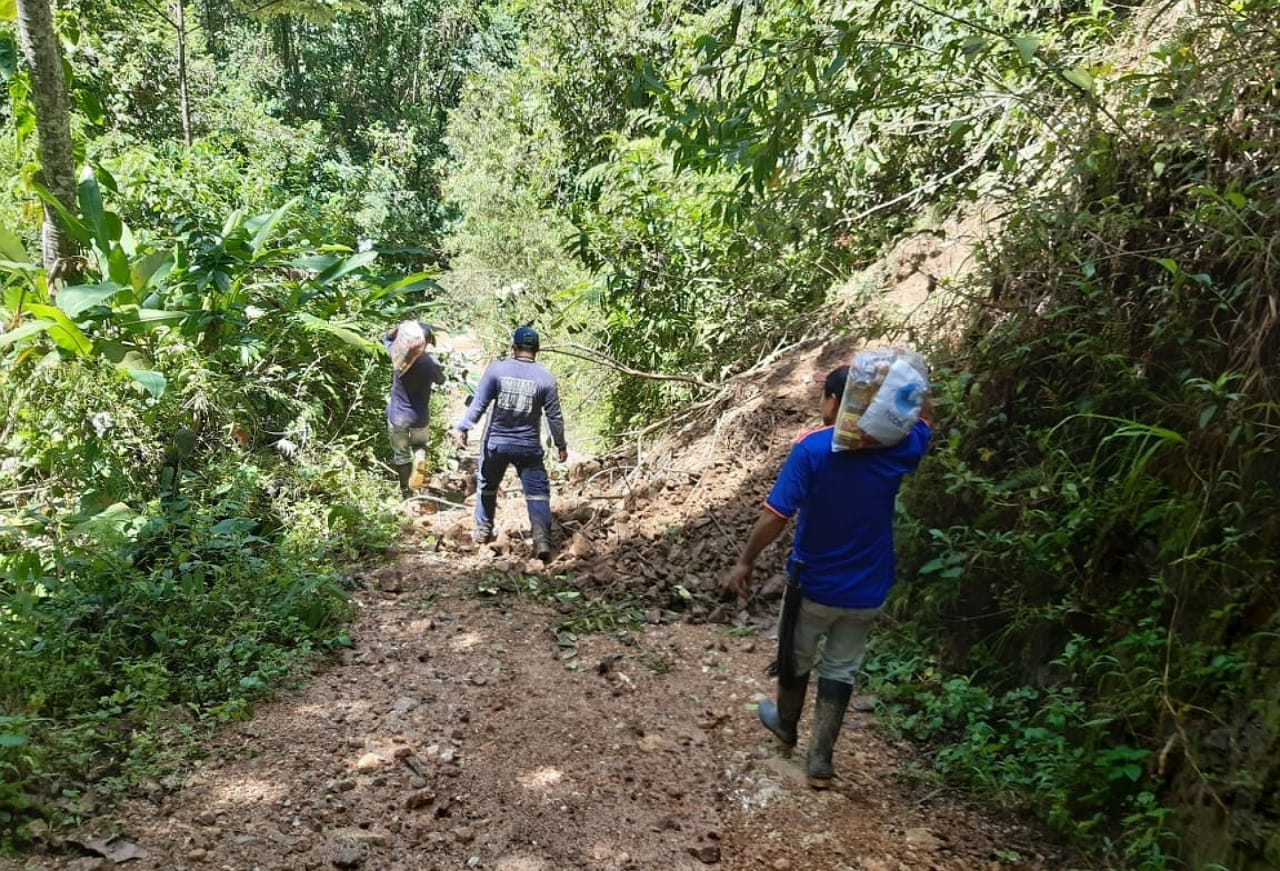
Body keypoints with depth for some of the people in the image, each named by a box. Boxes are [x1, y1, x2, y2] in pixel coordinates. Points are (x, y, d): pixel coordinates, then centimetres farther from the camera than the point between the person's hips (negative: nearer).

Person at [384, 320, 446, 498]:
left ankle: (406, 491, 27)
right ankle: (419, 460, -6)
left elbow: (386, 337, 8)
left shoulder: (398, 354, -15)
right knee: (419, 444, 27)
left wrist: (401, 327, -8)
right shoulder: (431, 363, -18)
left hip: (397, 415, 1)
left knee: (400, 454, 19)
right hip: (420, 417, -1)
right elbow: (440, 380, 5)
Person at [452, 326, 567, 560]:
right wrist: (561, 445, 9)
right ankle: (542, 540, -16)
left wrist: (462, 428, -1)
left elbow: (479, 404, -9)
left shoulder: (496, 369, -7)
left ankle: (482, 530, 35)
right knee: (537, 492, 0)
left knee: (487, 486, 22)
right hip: (529, 447, -1)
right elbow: (554, 416, -1)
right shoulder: (545, 378, -5)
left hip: (496, 443, 1)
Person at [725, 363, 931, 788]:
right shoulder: (895, 447, -9)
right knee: (841, 670, 16)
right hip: (865, 591, 3)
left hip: (814, 584, -2)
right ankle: (820, 760, 19)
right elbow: (921, 420, 16)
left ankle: (785, 727, 45)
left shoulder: (811, 448, -19)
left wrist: (745, 561, -8)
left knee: (795, 660, 22)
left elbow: (775, 517, -21)